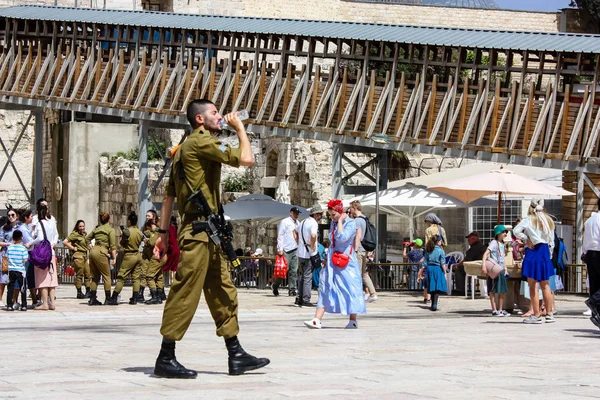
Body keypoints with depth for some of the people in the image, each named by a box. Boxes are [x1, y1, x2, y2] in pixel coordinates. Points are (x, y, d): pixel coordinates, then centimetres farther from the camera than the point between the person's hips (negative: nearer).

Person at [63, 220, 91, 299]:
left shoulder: (84, 234, 16)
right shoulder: (74, 234, -7)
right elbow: (65, 242, -16)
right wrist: (73, 248, -11)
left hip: (85, 256, 8)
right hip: (78, 256, -8)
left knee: (88, 274, 7)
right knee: (79, 275, -5)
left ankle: (88, 292, 13)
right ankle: (79, 293, -1)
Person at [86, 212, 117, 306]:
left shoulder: (97, 229, 18)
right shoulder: (110, 230, 0)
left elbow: (87, 239, 22)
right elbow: (113, 246, -6)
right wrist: (114, 258, -6)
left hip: (92, 251, 7)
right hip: (100, 253, -7)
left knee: (95, 277, 12)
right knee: (106, 276, 0)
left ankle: (92, 299, 10)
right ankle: (108, 299, -1)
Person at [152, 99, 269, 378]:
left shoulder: (185, 148, 21)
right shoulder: (201, 141, -9)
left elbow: (169, 195, 21)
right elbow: (246, 159, -16)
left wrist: (164, 233, 21)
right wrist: (240, 128, 0)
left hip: (209, 233, 11)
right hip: (199, 228, -11)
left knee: (223, 292, 11)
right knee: (186, 292, -9)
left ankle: (236, 355, 14)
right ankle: (166, 359, -7)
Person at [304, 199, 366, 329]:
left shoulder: (350, 223, -9)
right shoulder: (333, 223, 13)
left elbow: (342, 238, -25)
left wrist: (340, 221, -15)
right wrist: (327, 259, 22)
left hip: (346, 262, -7)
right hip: (332, 260, 7)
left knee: (350, 289, 0)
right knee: (325, 289, -2)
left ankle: (353, 321, 10)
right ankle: (316, 320, -8)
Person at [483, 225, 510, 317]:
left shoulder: (502, 244, 15)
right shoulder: (494, 243, -10)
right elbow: (485, 254, -20)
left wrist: (504, 268, 18)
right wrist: (484, 265, -31)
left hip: (501, 270, 8)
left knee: (502, 291, 10)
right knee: (493, 290, -4)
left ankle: (500, 310, 16)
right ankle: (494, 310, -3)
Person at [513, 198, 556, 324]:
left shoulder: (529, 219, -7)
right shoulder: (548, 220, 8)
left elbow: (516, 230, -20)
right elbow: (551, 240, 11)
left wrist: (526, 239, -7)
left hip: (533, 251, -5)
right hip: (545, 252, 5)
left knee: (533, 286, -1)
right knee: (545, 285, 14)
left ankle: (537, 315, -3)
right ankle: (549, 314, 16)